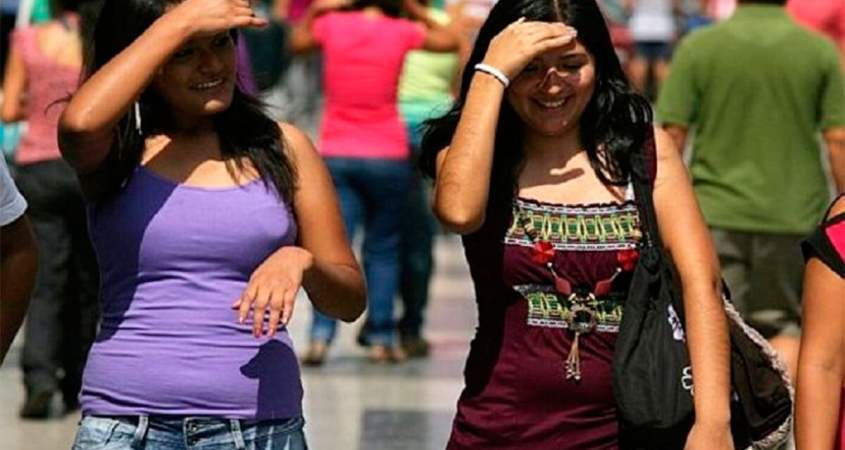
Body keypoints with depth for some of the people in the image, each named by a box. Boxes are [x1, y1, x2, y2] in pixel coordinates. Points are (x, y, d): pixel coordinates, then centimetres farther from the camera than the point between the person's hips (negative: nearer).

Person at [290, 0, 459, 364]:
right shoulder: (401, 32, -5)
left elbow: (296, 43, 19)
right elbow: (449, 42, 14)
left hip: (336, 156, 1)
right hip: (387, 156, -1)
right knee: (383, 249, 10)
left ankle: (321, 335, -13)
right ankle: (381, 337, 9)